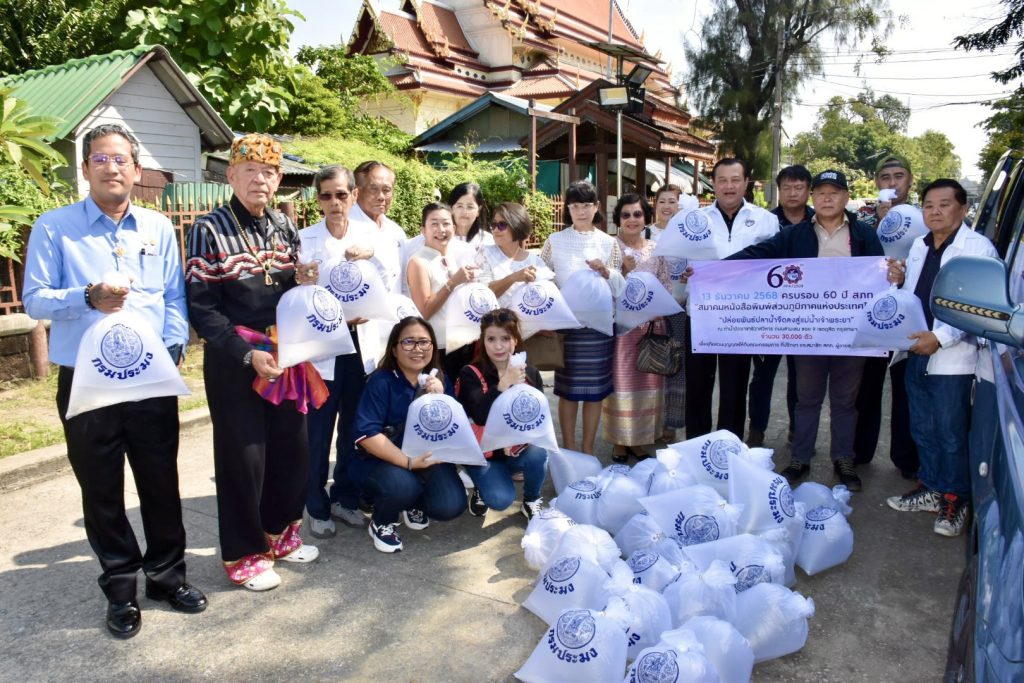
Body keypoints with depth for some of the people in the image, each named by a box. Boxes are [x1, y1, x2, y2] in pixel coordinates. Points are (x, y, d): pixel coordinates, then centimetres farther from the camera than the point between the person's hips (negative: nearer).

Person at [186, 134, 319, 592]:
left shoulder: (285, 228, 7)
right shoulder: (210, 229, -9)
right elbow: (201, 308, -13)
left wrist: (306, 284, -8)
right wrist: (249, 353, -20)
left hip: (285, 356, 5)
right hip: (234, 362, -5)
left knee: (292, 447, 12)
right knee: (243, 455, 4)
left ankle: (280, 532, 33)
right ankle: (243, 554, 21)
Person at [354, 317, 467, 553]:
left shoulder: (439, 380, 0)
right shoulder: (381, 382, -13)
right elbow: (368, 434, -21)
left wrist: (439, 399, -22)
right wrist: (409, 462, -28)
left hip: (428, 457, 4)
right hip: (385, 459, -4)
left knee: (451, 506, -19)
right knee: (402, 486, -35)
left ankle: (414, 504, 17)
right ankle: (381, 523, 1)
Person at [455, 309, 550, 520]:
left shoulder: (530, 373, -1)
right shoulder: (471, 374, -12)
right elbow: (480, 415, -27)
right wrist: (505, 383, -34)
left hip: (518, 449, 3)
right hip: (483, 453, -3)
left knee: (537, 453, -29)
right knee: (500, 499, -25)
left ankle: (531, 502, 1)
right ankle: (482, 487, 12)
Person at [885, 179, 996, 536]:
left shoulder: (979, 248, -10)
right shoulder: (919, 246, 11)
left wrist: (940, 338, -22)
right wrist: (898, 281, -1)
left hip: (952, 359, -6)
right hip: (916, 353, 7)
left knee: (951, 433, 4)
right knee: (923, 429, 16)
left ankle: (955, 499, 19)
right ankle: (931, 488, 31)